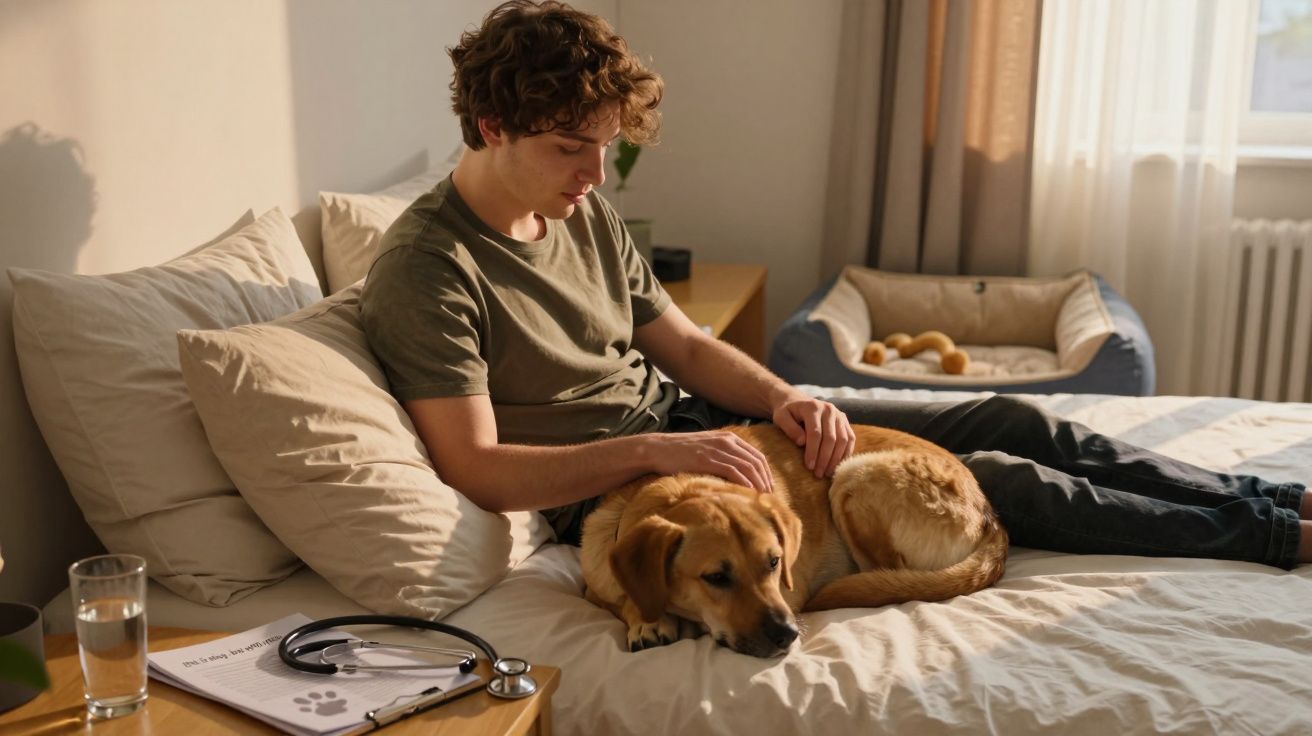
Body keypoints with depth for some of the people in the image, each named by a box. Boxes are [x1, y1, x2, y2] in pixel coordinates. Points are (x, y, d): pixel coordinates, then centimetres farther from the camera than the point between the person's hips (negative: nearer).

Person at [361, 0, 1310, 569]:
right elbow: (476, 467, -24)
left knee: (1009, 422, 0)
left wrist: (782, 397, -10)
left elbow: (683, 342, 9)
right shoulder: (425, 269, -20)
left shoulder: (584, 213, 4)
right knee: (998, 479, -11)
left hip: (688, 424, 8)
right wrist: (653, 453, -30)